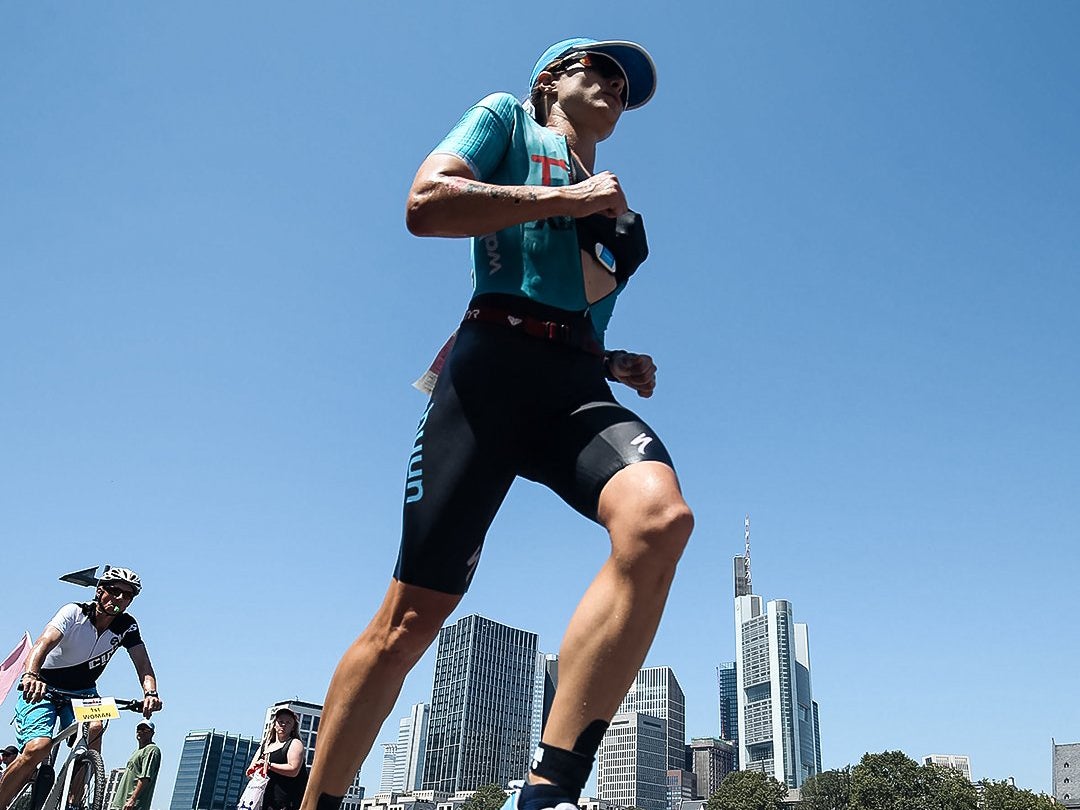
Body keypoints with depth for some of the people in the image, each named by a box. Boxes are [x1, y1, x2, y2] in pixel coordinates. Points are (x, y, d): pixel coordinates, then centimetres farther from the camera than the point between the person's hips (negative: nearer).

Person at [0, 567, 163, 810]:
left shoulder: (127, 626, -10)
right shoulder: (74, 613, -21)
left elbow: (143, 665, -18)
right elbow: (43, 643, -37)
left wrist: (150, 693, -40)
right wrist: (31, 676, -58)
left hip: (82, 692, 3)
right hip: (44, 689, -3)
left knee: (94, 728, -27)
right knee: (38, 747, -26)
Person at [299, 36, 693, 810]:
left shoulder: (617, 209, 32)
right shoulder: (507, 118, 16)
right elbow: (426, 204, -4)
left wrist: (620, 365, 14)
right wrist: (570, 198, -1)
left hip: (579, 388, 5)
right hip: (492, 369, -4)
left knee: (660, 516, -30)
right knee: (411, 618, -7)